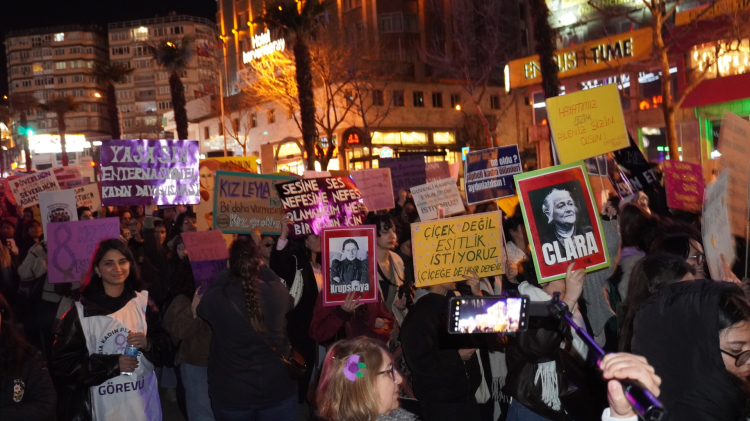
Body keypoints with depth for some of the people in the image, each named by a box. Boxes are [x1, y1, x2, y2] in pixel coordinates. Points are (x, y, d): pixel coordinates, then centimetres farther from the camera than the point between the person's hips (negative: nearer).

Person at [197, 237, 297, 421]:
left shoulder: (216, 298, -19)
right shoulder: (277, 293, -15)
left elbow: (202, 307, 6)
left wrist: (227, 272, 6)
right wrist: (264, 269, 13)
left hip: (231, 394, 0)